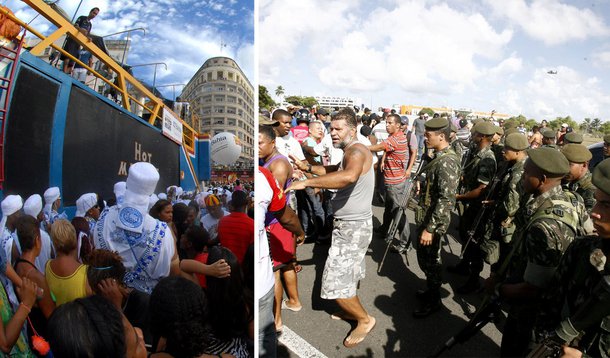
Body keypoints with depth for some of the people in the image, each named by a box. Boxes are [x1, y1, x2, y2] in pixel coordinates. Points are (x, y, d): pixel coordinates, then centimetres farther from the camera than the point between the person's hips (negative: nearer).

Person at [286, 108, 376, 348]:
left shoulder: (357, 152, -22)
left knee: (336, 282, -4)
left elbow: (348, 177, -44)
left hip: (353, 226, -10)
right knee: (346, 275, 24)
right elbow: (335, 171, 28)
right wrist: (307, 167, 15)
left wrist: (306, 182, -42)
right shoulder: (349, 152, 11)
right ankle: (352, 310, 42)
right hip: (350, 224, 10)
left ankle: (365, 320, 15)